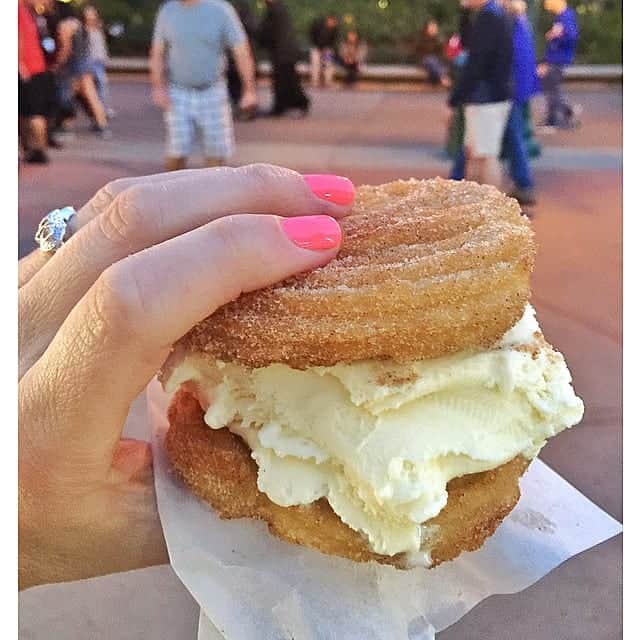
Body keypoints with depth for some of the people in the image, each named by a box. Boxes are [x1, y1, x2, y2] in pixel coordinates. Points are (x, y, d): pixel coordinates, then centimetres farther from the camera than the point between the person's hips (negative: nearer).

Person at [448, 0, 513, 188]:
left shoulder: (487, 18, -16)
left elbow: (474, 66, -20)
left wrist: (453, 101, -15)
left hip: (486, 99, -10)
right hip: (494, 95, 10)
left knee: (486, 156, -3)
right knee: (472, 151, 16)